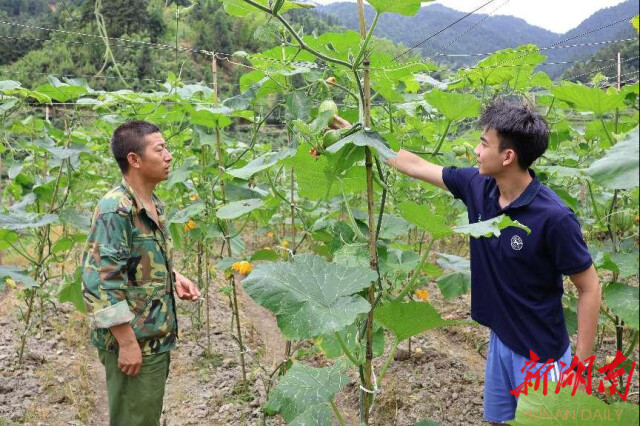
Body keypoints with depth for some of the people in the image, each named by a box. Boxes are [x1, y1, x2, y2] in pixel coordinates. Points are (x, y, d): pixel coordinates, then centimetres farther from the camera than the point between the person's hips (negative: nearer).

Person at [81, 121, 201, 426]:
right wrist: (128, 342, -22)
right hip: (134, 341, -9)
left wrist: (174, 278, 3)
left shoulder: (154, 205, 7)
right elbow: (99, 282, -25)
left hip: (156, 337, 9)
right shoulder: (115, 210, -21)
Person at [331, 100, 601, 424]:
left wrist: (580, 366, -15)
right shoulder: (477, 186, -8)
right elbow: (416, 166, 4)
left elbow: (589, 289, -16)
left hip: (540, 354, -6)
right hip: (499, 342, 6)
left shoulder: (554, 216, -26)